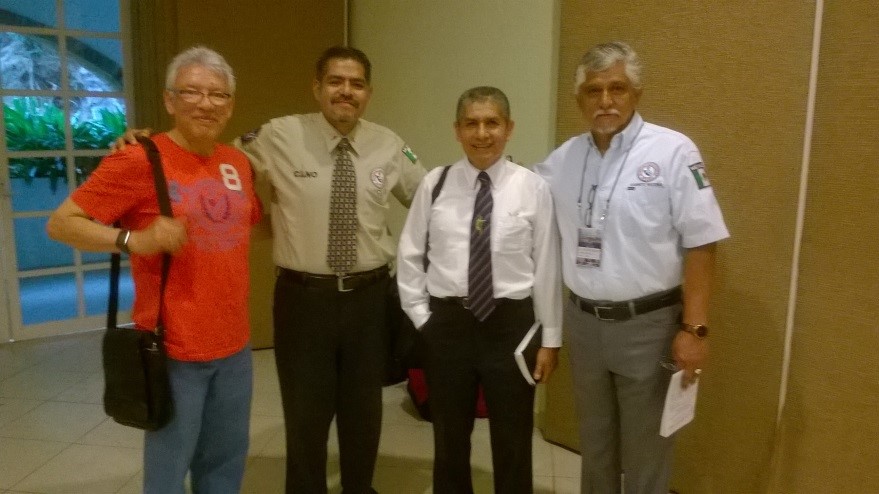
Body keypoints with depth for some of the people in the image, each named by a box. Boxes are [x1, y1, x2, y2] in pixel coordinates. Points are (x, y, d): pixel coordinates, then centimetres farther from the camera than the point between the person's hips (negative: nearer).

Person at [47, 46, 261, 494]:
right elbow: (61, 223, -11)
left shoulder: (238, 163, 7)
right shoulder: (139, 160, -11)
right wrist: (133, 240, -25)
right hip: (173, 350, -6)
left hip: (234, 346, 6)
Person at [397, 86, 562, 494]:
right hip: (447, 323, 2)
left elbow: (547, 265, -4)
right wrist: (421, 317, 1)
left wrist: (551, 338, -1)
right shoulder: (435, 184, -1)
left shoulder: (532, 188, -7)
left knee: (513, 442, 16)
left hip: (511, 323, -1)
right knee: (450, 439, 19)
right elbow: (409, 256, 6)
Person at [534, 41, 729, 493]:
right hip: (583, 322, 5)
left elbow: (700, 245, -13)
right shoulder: (564, 157, 4)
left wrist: (693, 328, -15)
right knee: (594, 443, 22)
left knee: (645, 453, 13)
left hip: (649, 324, -4)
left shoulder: (672, 152, -12)